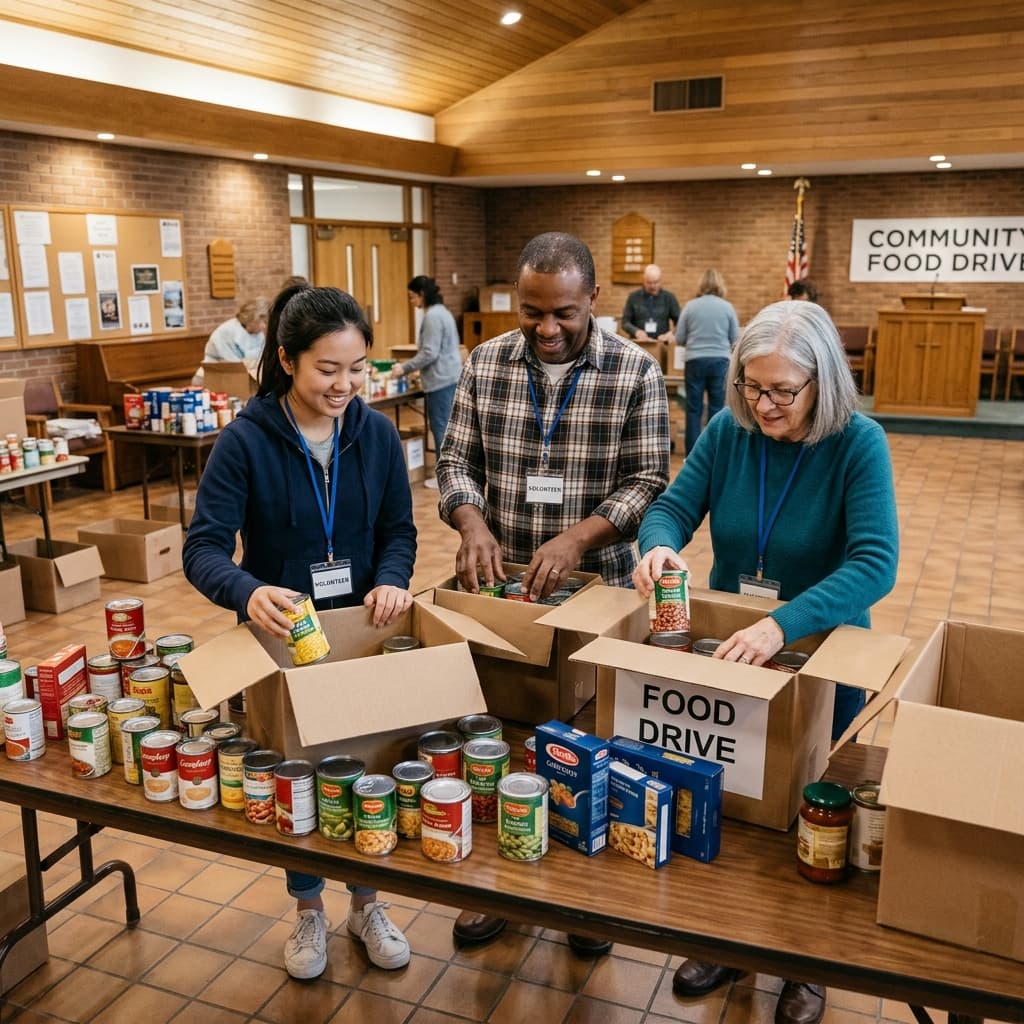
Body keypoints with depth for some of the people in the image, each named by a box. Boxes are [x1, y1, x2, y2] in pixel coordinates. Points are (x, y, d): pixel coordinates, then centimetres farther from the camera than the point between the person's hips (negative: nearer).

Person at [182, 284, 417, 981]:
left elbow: (399, 529, 0)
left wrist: (390, 580, -22)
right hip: (281, 640, -2)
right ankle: (309, 910, 39)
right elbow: (204, 548, -21)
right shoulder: (245, 441, -17)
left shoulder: (377, 433, -7)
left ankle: (367, 904, 40)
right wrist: (249, 593, -42)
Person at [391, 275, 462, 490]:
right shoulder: (442, 312, 15)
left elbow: (429, 353, -20)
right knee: (446, 425, 13)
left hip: (441, 379, -10)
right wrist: (414, 367, 21)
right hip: (449, 376, 10)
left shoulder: (432, 316, -15)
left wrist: (405, 369, -12)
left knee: (440, 427, -3)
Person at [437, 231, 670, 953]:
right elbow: (457, 461, 3)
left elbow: (647, 481, -9)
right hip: (499, 584, 3)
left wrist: (577, 537, -24)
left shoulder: (636, 372, -8)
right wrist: (472, 523, -18)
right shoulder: (486, 363, 0)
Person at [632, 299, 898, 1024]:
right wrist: (659, 546, -30)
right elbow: (674, 507, -6)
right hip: (723, 651, 3)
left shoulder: (858, 444, -20)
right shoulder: (729, 430, -10)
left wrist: (783, 626, -42)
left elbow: (875, 563, -29)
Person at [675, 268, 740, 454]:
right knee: (717, 409, 7)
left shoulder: (690, 306, 0)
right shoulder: (727, 307, 0)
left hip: (695, 361, 0)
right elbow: (735, 340, 5)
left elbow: (679, 338, 4)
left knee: (694, 410, 5)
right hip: (720, 361, 0)